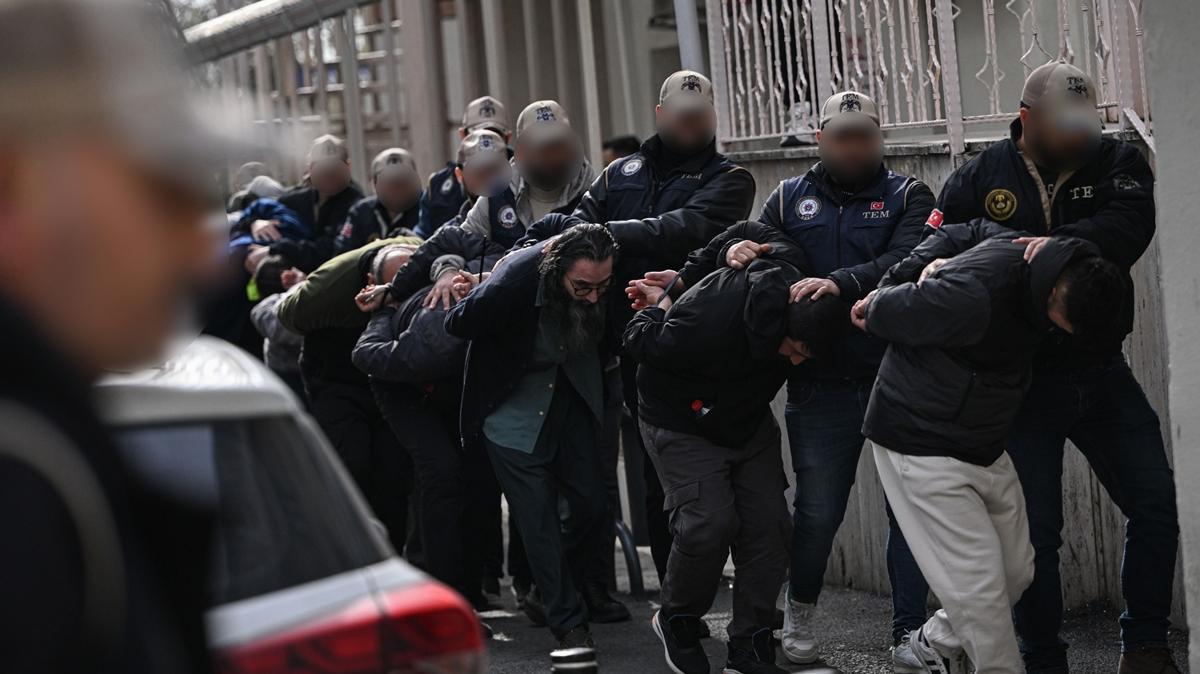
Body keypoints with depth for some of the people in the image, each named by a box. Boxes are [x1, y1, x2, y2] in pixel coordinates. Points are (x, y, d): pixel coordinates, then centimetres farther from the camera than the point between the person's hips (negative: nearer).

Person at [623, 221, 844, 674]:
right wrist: (661, 308, -2)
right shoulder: (707, 324, -40)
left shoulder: (792, 280, -20)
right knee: (710, 523, -20)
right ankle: (676, 620, 7)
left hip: (749, 421, 6)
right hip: (683, 427, -6)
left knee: (768, 523, -5)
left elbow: (756, 233, 1)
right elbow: (639, 343, -21)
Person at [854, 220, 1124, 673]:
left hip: (983, 445, 8)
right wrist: (884, 301, 3)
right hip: (923, 446, -8)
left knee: (1018, 569, 12)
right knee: (979, 582, -11)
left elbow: (960, 233, 8)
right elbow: (882, 314, -21)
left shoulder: (1026, 250, -8)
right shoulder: (970, 296, -35)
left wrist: (892, 286, 4)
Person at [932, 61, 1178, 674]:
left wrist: (1061, 241, -37)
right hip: (1022, 382, -2)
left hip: (1100, 369, 2)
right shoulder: (981, 177, -1)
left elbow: (1130, 226, -20)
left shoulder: (1116, 162, 0)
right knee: (1036, 531, 1)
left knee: (1156, 501, -1)